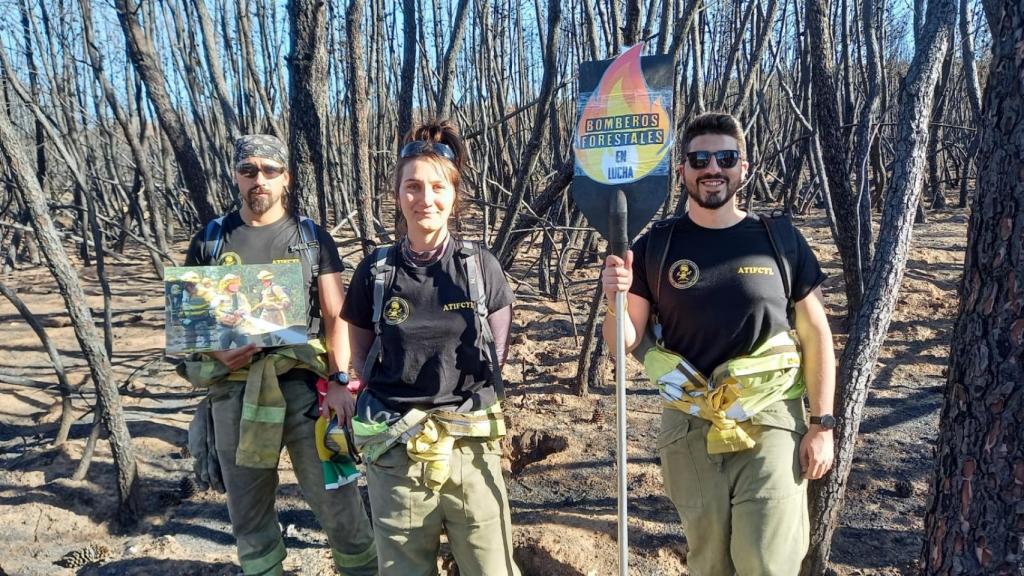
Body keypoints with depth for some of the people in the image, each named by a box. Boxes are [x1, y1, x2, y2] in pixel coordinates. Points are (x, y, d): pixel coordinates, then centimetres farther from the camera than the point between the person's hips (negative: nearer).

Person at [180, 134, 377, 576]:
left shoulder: (312, 238, 5)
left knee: (334, 496, 3)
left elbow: (336, 315, 1)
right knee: (248, 507, 13)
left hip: (305, 383, -2)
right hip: (234, 388, 2)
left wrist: (339, 380, -10)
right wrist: (216, 351, -9)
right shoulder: (210, 239, 8)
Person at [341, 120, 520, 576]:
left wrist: (461, 408, 2)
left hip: (472, 448, 0)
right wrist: (402, 405, -4)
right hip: (395, 453, 1)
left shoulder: (481, 268, -2)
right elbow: (361, 360, 8)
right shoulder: (375, 271, 0)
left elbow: (495, 359, 6)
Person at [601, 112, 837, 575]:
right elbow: (626, 342, -1)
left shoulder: (780, 240, -1)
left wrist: (822, 424, -1)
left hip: (771, 423, -1)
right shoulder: (656, 246, -1)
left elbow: (816, 334, 3)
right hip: (690, 429, 1)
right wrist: (615, 301, -22)